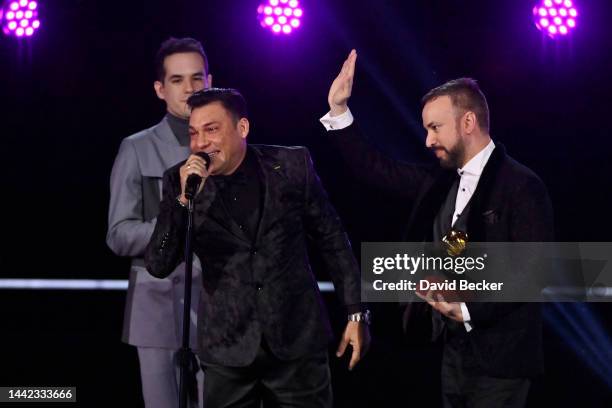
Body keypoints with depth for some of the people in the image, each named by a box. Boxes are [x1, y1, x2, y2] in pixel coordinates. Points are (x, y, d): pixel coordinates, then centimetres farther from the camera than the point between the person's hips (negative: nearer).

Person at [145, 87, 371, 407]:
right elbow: (158, 266, -9)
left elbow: (331, 239, 6)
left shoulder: (291, 165, -3)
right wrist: (185, 197, -21)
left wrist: (355, 312, 4)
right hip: (228, 346, 0)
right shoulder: (180, 181, -2)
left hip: (297, 339, 0)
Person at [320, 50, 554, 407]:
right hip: (455, 352, 7)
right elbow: (376, 169, 16)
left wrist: (469, 310, -21)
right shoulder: (442, 183, 10)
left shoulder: (522, 186, -12)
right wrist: (339, 109, 8)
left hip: (500, 358, -7)